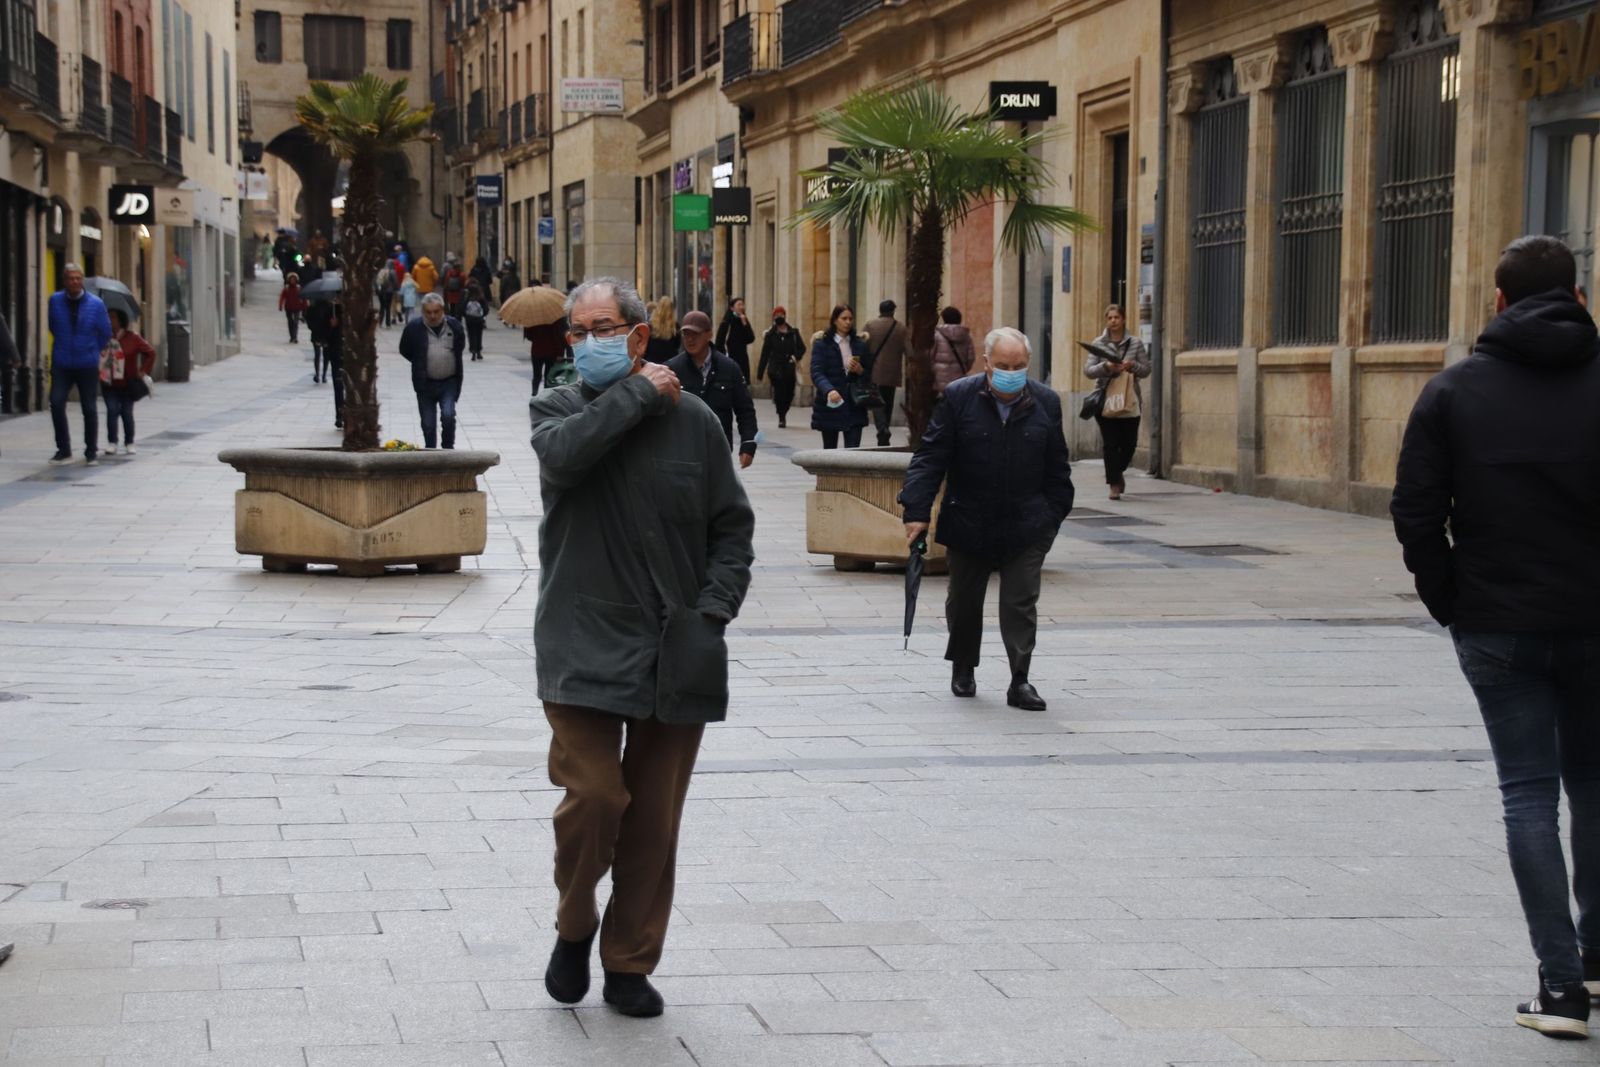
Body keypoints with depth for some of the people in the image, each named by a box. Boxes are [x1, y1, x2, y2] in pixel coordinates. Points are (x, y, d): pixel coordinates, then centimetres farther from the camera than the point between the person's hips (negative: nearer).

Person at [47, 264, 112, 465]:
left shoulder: (96, 303, -5)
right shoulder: (55, 301, -2)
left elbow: (105, 333, 6)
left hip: (88, 365, -1)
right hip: (61, 364, 1)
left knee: (89, 408, 3)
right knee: (56, 403, -11)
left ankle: (91, 452, 14)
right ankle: (63, 449, 1)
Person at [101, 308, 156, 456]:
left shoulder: (132, 338, -4)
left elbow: (150, 353, 1)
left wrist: (144, 371, -4)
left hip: (127, 384, -1)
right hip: (109, 384, 1)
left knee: (127, 412, 4)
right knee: (112, 410, -9)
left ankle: (129, 443, 16)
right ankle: (111, 443, -3)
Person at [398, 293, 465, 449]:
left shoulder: (454, 326, -3)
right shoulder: (414, 327, -7)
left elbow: (461, 346, 15)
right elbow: (405, 350, 8)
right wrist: (420, 364, 7)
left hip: (449, 382, 0)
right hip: (425, 383, 0)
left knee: (448, 415, -16)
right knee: (428, 424, 4)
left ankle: (448, 449, 2)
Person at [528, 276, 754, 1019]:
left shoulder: (694, 422, 6)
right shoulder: (557, 410, 4)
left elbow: (733, 526, 11)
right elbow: (564, 452, -21)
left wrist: (714, 608, -2)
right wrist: (639, 393, -11)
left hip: (674, 655, 2)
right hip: (583, 646, -2)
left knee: (654, 820, 7)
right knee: (594, 797, -13)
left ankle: (630, 965, 21)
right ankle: (573, 928, 15)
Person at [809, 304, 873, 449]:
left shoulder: (860, 345, 11)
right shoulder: (822, 344, 0)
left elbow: (869, 376, 16)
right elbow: (816, 373, -13)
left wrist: (860, 371, -8)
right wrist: (829, 390, -32)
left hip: (854, 406, 2)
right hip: (830, 405, -2)